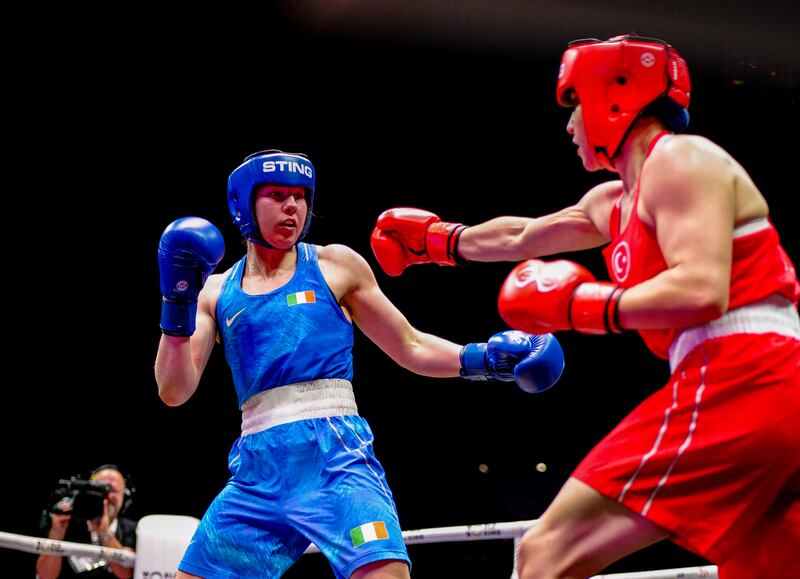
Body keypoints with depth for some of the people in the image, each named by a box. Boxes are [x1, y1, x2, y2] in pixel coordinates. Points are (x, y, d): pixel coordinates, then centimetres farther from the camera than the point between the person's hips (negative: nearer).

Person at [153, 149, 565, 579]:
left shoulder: (335, 265, 10)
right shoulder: (216, 291, 14)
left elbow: (409, 349, 15)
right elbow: (174, 391, 7)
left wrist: (482, 359, 0)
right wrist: (177, 303, -5)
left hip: (336, 456, -3)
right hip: (257, 471, 3)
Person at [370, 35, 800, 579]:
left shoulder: (678, 160, -2)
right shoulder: (614, 202, 26)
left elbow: (701, 291, -18)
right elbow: (521, 237, 43)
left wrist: (578, 304, -9)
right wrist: (433, 237, 55)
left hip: (732, 382, -10)